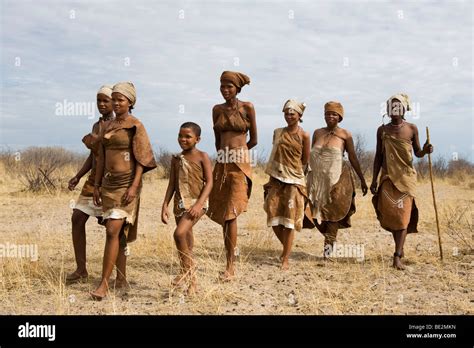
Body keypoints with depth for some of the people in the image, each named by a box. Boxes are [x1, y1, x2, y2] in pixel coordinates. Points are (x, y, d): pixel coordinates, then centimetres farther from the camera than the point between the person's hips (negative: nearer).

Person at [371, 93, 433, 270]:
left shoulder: (411, 129, 1)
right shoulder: (382, 130, 5)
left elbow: (417, 153, 10)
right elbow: (378, 156, 9)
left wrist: (425, 150, -14)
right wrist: (374, 180, 5)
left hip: (406, 177, -2)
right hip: (387, 177, 2)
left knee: (402, 215, -8)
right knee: (389, 214, -1)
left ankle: (397, 256, -11)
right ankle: (400, 247, 23)